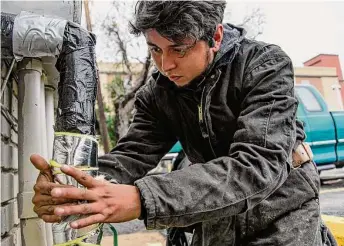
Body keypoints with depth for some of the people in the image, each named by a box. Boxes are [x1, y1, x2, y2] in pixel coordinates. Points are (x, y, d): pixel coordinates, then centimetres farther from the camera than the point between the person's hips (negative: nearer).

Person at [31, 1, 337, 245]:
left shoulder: (266, 67, -21)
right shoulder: (157, 93, -7)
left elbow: (259, 165, -33)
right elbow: (132, 156, -12)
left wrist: (141, 199, -44)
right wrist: (67, 189, -35)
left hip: (280, 215, -3)